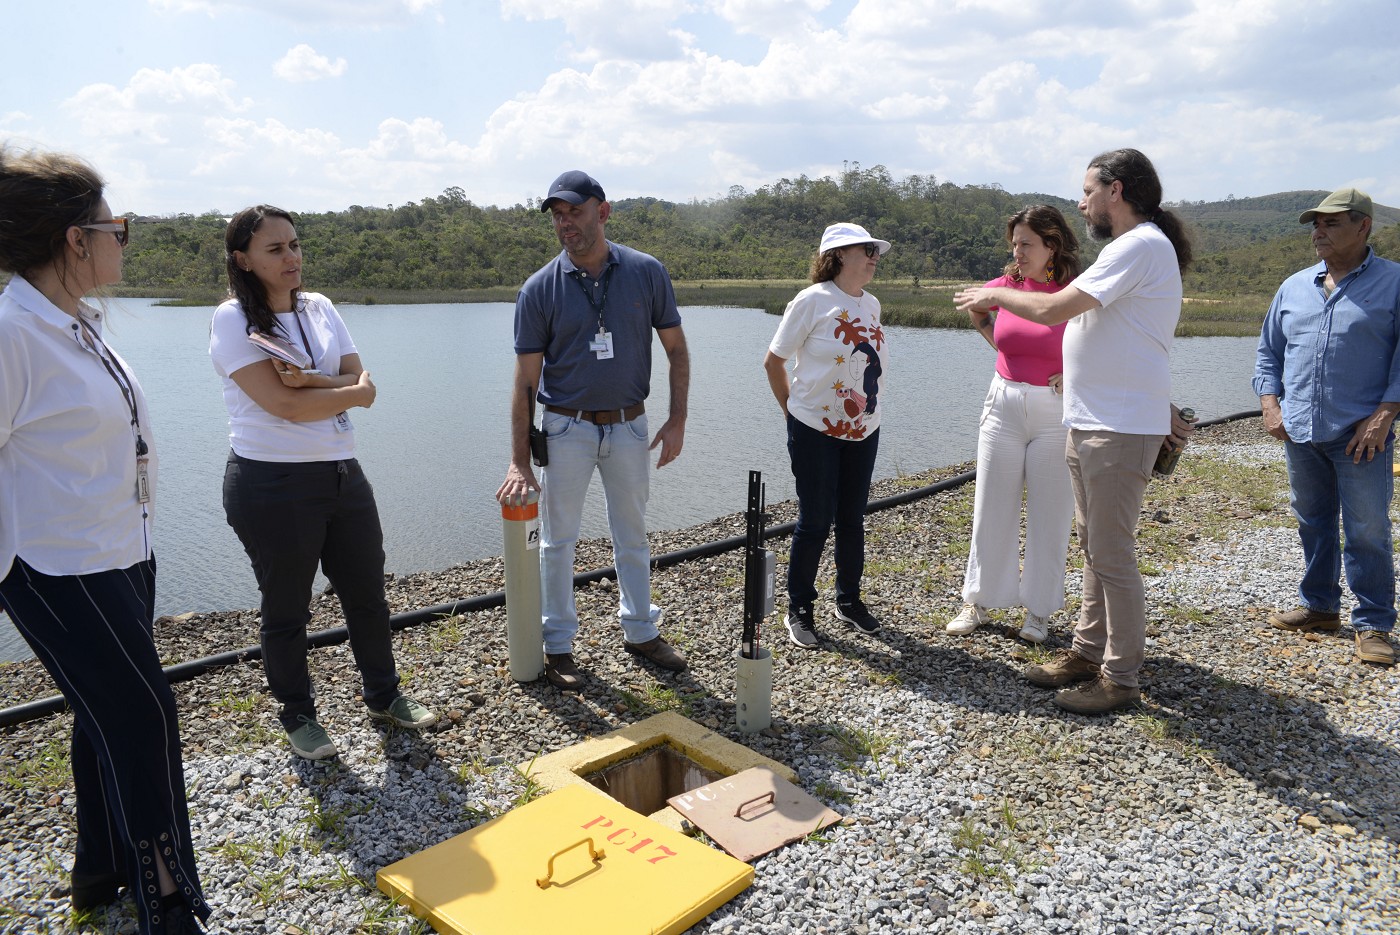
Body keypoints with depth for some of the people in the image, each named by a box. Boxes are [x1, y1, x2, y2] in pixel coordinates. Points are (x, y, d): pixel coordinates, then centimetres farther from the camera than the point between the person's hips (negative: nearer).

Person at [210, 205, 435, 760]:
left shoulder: (320, 309, 8)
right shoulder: (234, 319, -10)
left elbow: (361, 382, -1)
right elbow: (285, 405, -20)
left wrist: (310, 379, -19)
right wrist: (355, 392, -6)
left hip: (342, 474, 6)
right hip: (272, 485, -5)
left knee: (367, 595, 15)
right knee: (286, 609, 11)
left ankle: (383, 695, 34)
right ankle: (297, 716, 30)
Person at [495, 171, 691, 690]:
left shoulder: (647, 272, -4)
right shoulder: (540, 289, -7)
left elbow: (676, 349, 4)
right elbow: (526, 379, -7)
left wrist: (677, 421, -5)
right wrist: (519, 462, -11)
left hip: (629, 426, 2)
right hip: (567, 428, -1)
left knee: (633, 536, 14)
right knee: (558, 540, 7)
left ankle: (641, 631, 31)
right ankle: (557, 644, 22)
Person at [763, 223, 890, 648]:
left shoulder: (871, 304, 7)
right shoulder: (812, 301, -11)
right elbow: (774, 361, -6)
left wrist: (867, 408, 11)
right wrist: (794, 408, -1)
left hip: (863, 429, 6)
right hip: (815, 430, -5)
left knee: (852, 519, 13)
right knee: (815, 520, 0)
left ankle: (848, 600, 30)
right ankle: (799, 609, 17)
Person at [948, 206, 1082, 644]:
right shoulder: (1005, 286, 0)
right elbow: (975, 310, 21)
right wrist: (1004, 350, 7)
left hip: (1056, 412, -3)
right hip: (1004, 405, 3)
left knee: (1049, 514, 5)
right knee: (991, 508, 9)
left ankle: (1038, 610, 19)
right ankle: (978, 601, 22)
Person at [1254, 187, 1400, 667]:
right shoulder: (1294, 287, 12)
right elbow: (1268, 350, 16)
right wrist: (1270, 404, 4)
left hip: (1360, 435, -5)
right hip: (1300, 431, 5)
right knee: (1313, 524, 15)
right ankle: (1319, 605, 29)